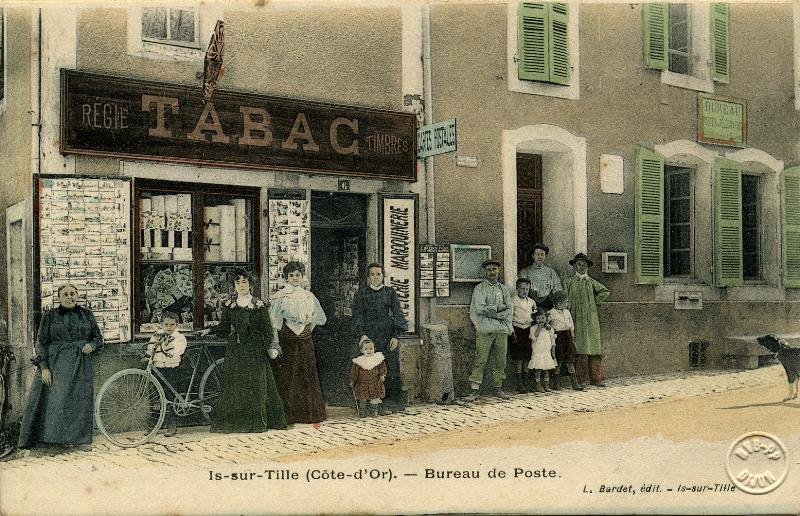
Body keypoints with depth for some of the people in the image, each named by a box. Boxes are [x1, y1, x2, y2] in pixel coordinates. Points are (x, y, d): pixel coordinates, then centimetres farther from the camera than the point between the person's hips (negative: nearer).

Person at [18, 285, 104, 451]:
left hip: (81, 365, 2)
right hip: (55, 365, -2)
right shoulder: (50, 316, 6)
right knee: (52, 400, -7)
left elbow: (98, 337, 18)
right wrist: (44, 367, -9)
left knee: (80, 401, -1)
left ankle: (80, 439, 6)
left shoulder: (86, 314, 12)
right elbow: (40, 343, 2)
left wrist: (92, 345, -6)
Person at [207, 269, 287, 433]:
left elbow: (266, 328, -1)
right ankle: (233, 421, 5)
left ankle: (257, 421, 8)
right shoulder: (229, 306, 8)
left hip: (255, 350, -2)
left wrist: (270, 346, -10)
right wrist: (210, 330, -7)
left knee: (256, 385, -1)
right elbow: (223, 326, 9)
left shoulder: (259, 305, 1)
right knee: (233, 385, 0)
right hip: (235, 350, 2)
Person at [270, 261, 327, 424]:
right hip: (287, 341, -3)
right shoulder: (280, 296, -2)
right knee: (286, 376, -3)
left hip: (305, 341, 3)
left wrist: (308, 329, 11)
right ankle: (288, 414, 3)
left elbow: (320, 317, 22)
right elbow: (273, 322, -7)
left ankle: (310, 413, 12)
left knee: (308, 375, 4)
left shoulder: (309, 296, 10)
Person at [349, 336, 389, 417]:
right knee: (362, 398, 5)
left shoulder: (378, 358, -4)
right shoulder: (358, 361, -10)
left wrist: (382, 375, -5)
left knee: (375, 397, 10)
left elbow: (383, 367, 6)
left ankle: (375, 410, 23)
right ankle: (362, 410, 20)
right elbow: (354, 372, -2)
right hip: (363, 384, -2)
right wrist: (352, 381, 2)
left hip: (375, 383, 2)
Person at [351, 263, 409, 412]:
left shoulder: (390, 292, 8)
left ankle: (394, 401, 1)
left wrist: (396, 336, -4)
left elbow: (398, 314, 6)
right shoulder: (362, 292, 7)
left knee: (392, 366, -4)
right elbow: (357, 314, 4)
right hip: (369, 334, -1)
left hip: (389, 334, 1)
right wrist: (363, 334, -7)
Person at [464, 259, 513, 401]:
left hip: (502, 329, 4)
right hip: (485, 330, -4)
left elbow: (509, 310, 7)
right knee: (480, 361, -8)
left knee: (501, 360, 4)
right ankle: (475, 390, -7)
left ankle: (498, 388, 13)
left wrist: (491, 312, -6)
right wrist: (498, 308, -6)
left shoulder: (504, 289, 16)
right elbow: (480, 308, -10)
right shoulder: (479, 288, 4)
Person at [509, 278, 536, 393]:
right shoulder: (513, 301, -1)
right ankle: (519, 384, -5)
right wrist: (512, 332, -13)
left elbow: (535, 317, 21)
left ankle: (525, 382, 11)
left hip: (528, 331, 5)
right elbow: (509, 317, -5)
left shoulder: (531, 302, 15)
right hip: (517, 330, -5)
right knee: (518, 358, -7)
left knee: (527, 357, 4)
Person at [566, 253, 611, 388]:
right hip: (576, 319, -2)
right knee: (580, 348, -5)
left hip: (591, 319, 2)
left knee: (593, 346, -1)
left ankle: (595, 378, 2)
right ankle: (581, 379, -2)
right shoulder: (571, 283, 6)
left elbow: (605, 292, 18)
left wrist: (595, 301, 8)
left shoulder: (591, 282, 11)